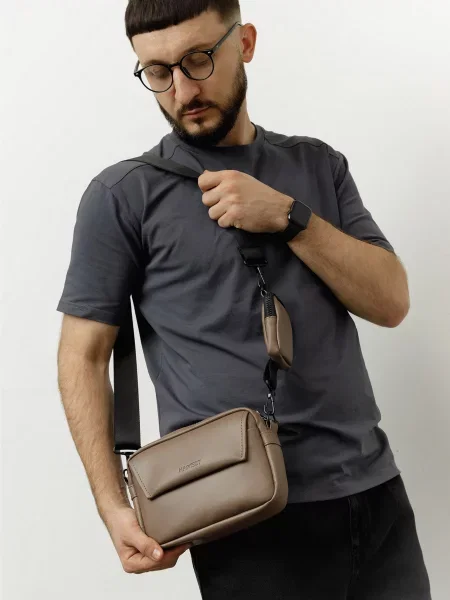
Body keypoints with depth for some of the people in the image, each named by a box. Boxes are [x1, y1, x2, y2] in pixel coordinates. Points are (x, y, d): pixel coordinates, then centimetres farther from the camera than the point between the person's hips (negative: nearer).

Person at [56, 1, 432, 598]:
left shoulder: (318, 165, 10)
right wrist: (114, 506, -12)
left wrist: (287, 217, -11)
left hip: (376, 489, 4)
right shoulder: (123, 195, -2)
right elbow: (83, 356, -3)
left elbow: (391, 301, 2)